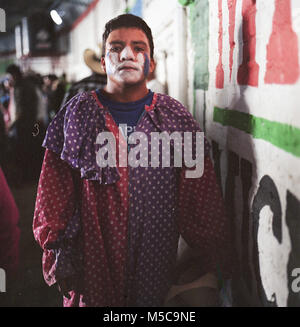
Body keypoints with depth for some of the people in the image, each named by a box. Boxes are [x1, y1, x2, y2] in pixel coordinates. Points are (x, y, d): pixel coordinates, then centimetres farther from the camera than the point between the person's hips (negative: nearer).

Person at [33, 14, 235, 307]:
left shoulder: (177, 118, 1)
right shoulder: (77, 115, 1)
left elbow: (202, 194, 1)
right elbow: (55, 193, 2)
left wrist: (213, 262, -1)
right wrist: (58, 256, -1)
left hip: (157, 267, 1)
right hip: (92, 267, 0)